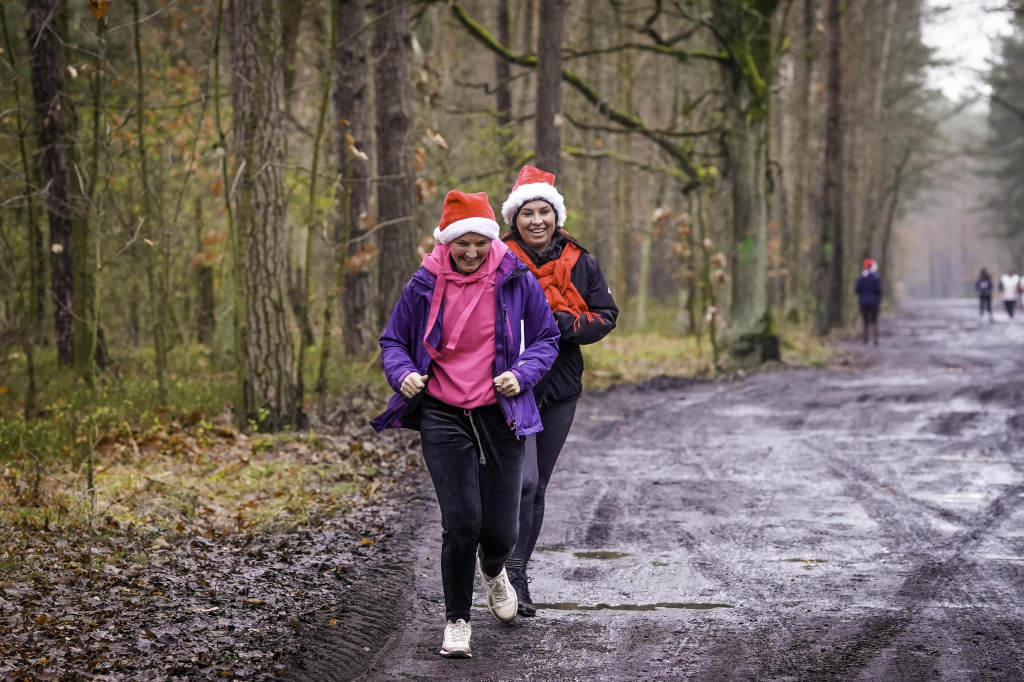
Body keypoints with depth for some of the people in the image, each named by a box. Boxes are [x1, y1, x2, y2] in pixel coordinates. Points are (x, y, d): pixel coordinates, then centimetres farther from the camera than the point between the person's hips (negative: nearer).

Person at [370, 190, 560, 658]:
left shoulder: (516, 281, -2)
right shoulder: (424, 286, -2)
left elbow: (546, 338, 7)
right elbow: (392, 342, 10)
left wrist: (523, 375, -10)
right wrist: (403, 373, -10)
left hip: (500, 416, 1)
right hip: (443, 416, -1)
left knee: (500, 531, 1)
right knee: (461, 523, -12)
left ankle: (492, 569, 41)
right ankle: (457, 621, 9)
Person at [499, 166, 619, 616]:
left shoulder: (580, 263, 5)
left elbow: (606, 316, 2)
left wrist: (561, 323, -14)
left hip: (559, 390, 4)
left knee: (538, 487, 11)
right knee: (523, 480, -19)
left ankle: (518, 572, 24)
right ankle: (511, 572, -7)